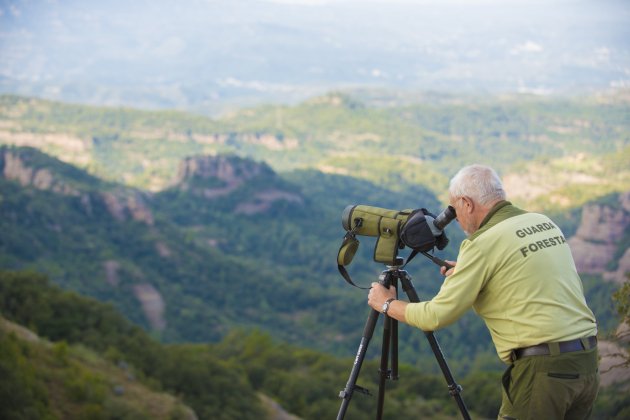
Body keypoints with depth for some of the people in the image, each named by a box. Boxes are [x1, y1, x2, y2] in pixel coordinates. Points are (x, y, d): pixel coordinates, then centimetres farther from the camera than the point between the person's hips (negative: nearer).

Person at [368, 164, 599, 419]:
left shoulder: (483, 243, -9)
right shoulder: (545, 223, 13)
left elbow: (436, 316, -5)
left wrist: (387, 304, 11)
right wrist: (466, 274, 28)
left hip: (542, 368, -8)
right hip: (587, 361, 8)